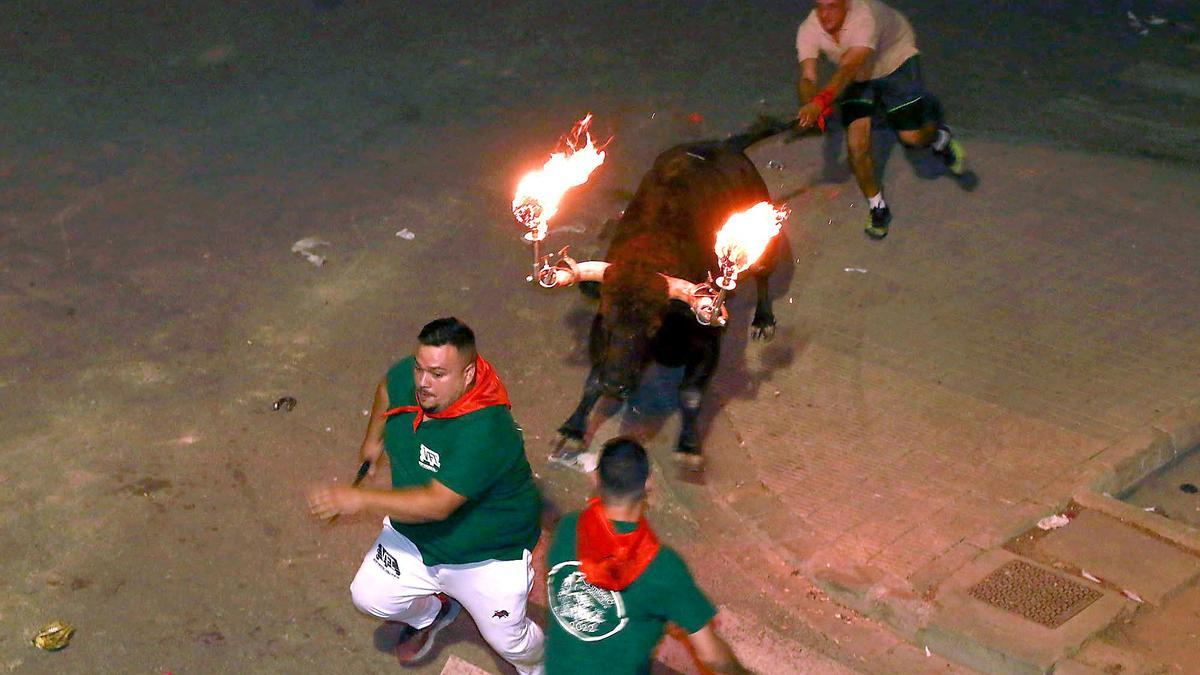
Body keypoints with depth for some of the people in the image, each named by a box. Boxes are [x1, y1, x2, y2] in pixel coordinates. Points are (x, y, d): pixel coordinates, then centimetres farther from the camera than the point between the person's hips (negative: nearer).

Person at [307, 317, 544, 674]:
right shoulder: (407, 377, -18)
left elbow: (437, 504, -40)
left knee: (509, 642, 5)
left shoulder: (484, 433, -39)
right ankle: (430, 612, 38)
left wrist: (361, 499, -37)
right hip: (414, 537, 6)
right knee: (370, 597, 4)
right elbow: (387, 387, 9)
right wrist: (374, 439, 16)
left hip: (488, 558, -6)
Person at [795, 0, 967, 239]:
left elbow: (848, 69, -49)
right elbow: (807, 77, -32)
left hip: (897, 62, -4)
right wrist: (808, 108, -54)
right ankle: (877, 207, 12)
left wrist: (820, 102, -63)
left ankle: (939, 136, 28)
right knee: (856, 143, -10)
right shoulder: (808, 31, -23)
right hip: (858, 76, 4)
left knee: (912, 137, -11)